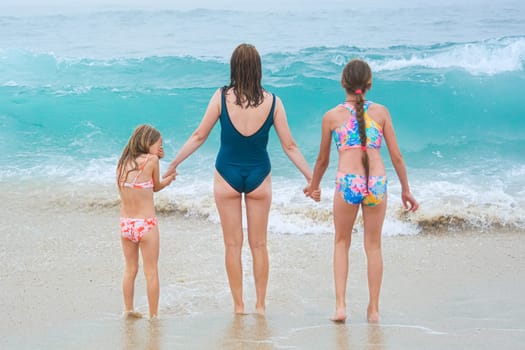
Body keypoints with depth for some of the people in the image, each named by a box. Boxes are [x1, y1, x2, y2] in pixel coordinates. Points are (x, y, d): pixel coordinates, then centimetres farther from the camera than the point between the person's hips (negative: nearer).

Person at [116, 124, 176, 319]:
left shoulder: (122, 163, 5)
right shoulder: (151, 161, -11)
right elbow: (156, 187, 2)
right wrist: (168, 180, 21)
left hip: (125, 223, 5)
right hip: (146, 224, -5)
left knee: (130, 270, 18)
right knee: (151, 272, 5)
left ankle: (128, 310, 23)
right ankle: (153, 315, 9)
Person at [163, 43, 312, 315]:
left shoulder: (222, 97, -10)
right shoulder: (272, 102, -7)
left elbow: (199, 136, -4)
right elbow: (289, 146, -3)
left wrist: (174, 163, 8)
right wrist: (312, 178, 6)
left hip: (227, 175, -1)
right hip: (258, 177, 1)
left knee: (233, 244, 8)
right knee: (259, 245, 12)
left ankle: (238, 305, 11)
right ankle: (260, 304, 15)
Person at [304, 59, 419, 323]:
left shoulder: (332, 116, 7)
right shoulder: (380, 112, 8)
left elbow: (322, 160, 16)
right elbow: (396, 156, 8)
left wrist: (314, 186, 32)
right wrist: (405, 189, 18)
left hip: (347, 182, -1)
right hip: (377, 183, 1)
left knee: (342, 243, 16)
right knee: (373, 246, 13)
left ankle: (341, 305, 4)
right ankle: (373, 309, 15)